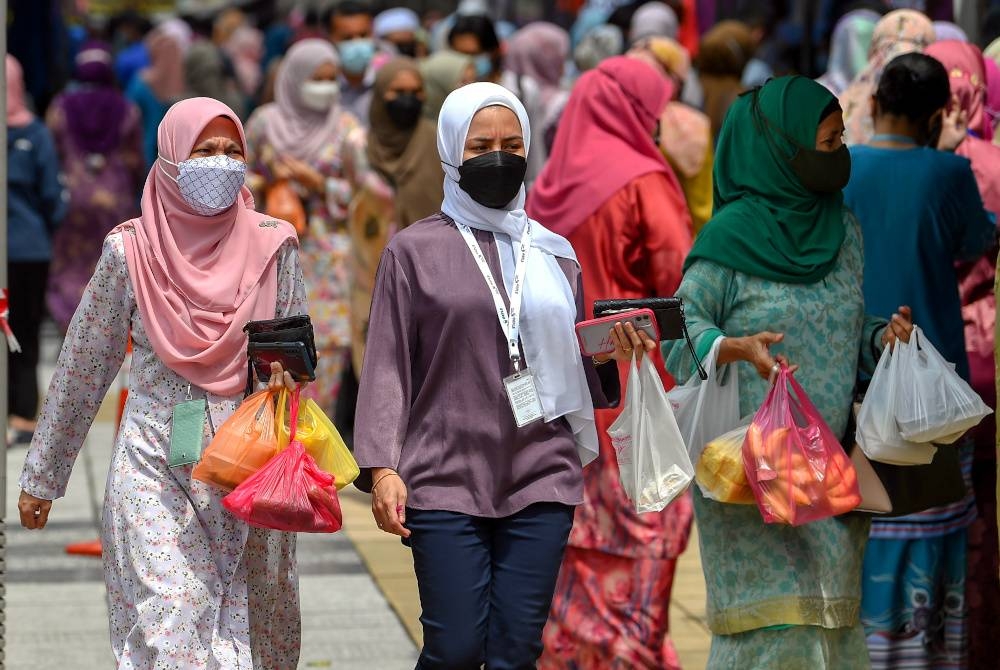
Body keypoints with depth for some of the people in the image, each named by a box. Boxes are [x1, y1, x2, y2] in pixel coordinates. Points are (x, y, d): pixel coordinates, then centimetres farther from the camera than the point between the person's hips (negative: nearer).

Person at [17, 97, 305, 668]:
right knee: (173, 617, -15)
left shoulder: (272, 245, 3)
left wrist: (286, 369, -15)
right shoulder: (131, 251, -1)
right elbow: (83, 368, 7)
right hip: (157, 466, -2)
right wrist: (42, 478, 11)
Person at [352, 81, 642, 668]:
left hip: (541, 482, 3)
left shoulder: (554, 253, 15)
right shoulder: (415, 251, 5)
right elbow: (388, 367, 1)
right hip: (446, 482, -3)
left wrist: (613, 351, -3)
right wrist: (382, 466, -8)